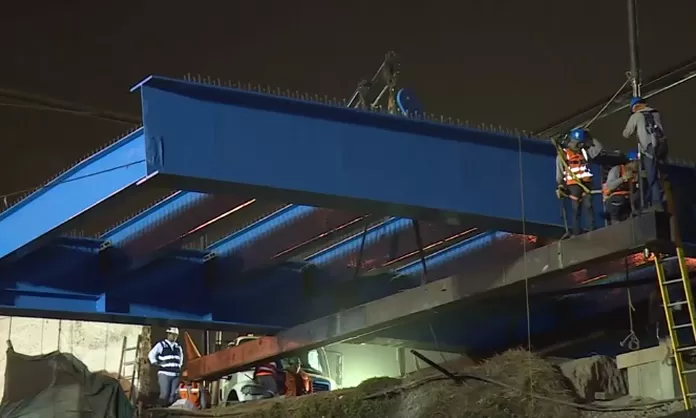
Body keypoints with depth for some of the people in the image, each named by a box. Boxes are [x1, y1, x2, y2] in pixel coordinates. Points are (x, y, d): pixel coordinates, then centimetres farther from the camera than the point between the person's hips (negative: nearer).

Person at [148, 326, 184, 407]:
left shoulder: (178, 347, 18)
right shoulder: (161, 345, 2)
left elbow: (181, 356, 36)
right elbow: (151, 355, 4)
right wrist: (156, 364, -1)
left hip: (176, 375, 5)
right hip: (164, 374, -5)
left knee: (173, 395, -3)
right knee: (165, 394, -16)